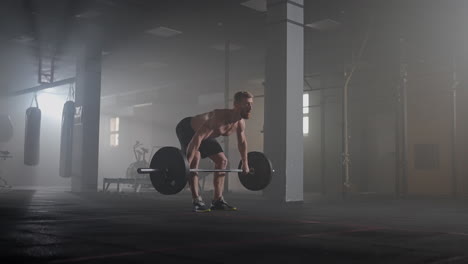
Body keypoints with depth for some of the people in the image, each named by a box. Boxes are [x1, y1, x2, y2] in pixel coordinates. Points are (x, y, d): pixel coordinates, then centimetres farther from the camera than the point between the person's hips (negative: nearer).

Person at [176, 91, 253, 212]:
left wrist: (245, 163, 11)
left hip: (206, 133, 9)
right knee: (195, 159, -28)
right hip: (187, 129, -8)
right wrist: (186, 163, -49)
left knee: (222, 161, 4)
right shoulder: (219, 116, -41)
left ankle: (217, 200, 8)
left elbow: (242, 142, 5)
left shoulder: (240, 123, -15)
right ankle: (196, 201, -24)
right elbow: (198, 137, -45)